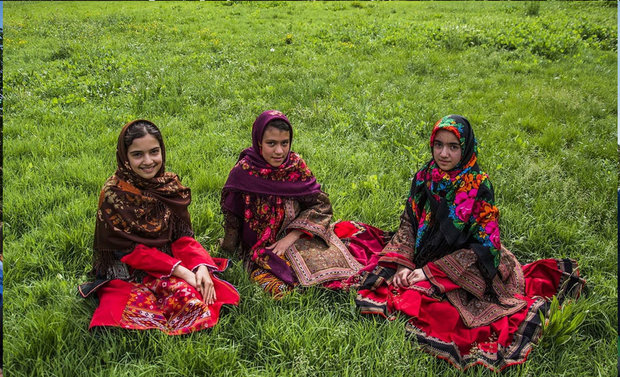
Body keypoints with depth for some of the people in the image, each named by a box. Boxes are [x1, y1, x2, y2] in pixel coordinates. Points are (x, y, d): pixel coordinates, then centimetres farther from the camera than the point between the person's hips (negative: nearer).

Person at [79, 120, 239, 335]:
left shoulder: (170, 185, 1)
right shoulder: (114, 194, -13)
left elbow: (183, 235, 3)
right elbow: (129, 249, -13)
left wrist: (200, 265, -17)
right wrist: (179, 270, -21)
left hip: (170, 261, 4)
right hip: (127, 271, -4)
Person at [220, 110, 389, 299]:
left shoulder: (295, 164, -4)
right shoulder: (243, 173, -11)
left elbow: (320, 204, -5)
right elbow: (233, 220, -1)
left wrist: (290, 237, -14)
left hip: (296, 238, 3)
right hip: (260, 247, -3)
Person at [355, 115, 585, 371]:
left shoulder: (479, 187, -16)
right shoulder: (424, 178, -3)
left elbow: (480, 246, -17)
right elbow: (408, 224, 2)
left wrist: (429, 272, -20)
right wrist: (403, 265, -13)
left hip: (462, 270, -6)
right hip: (422, 258, 6)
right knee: (379, 279, -9)